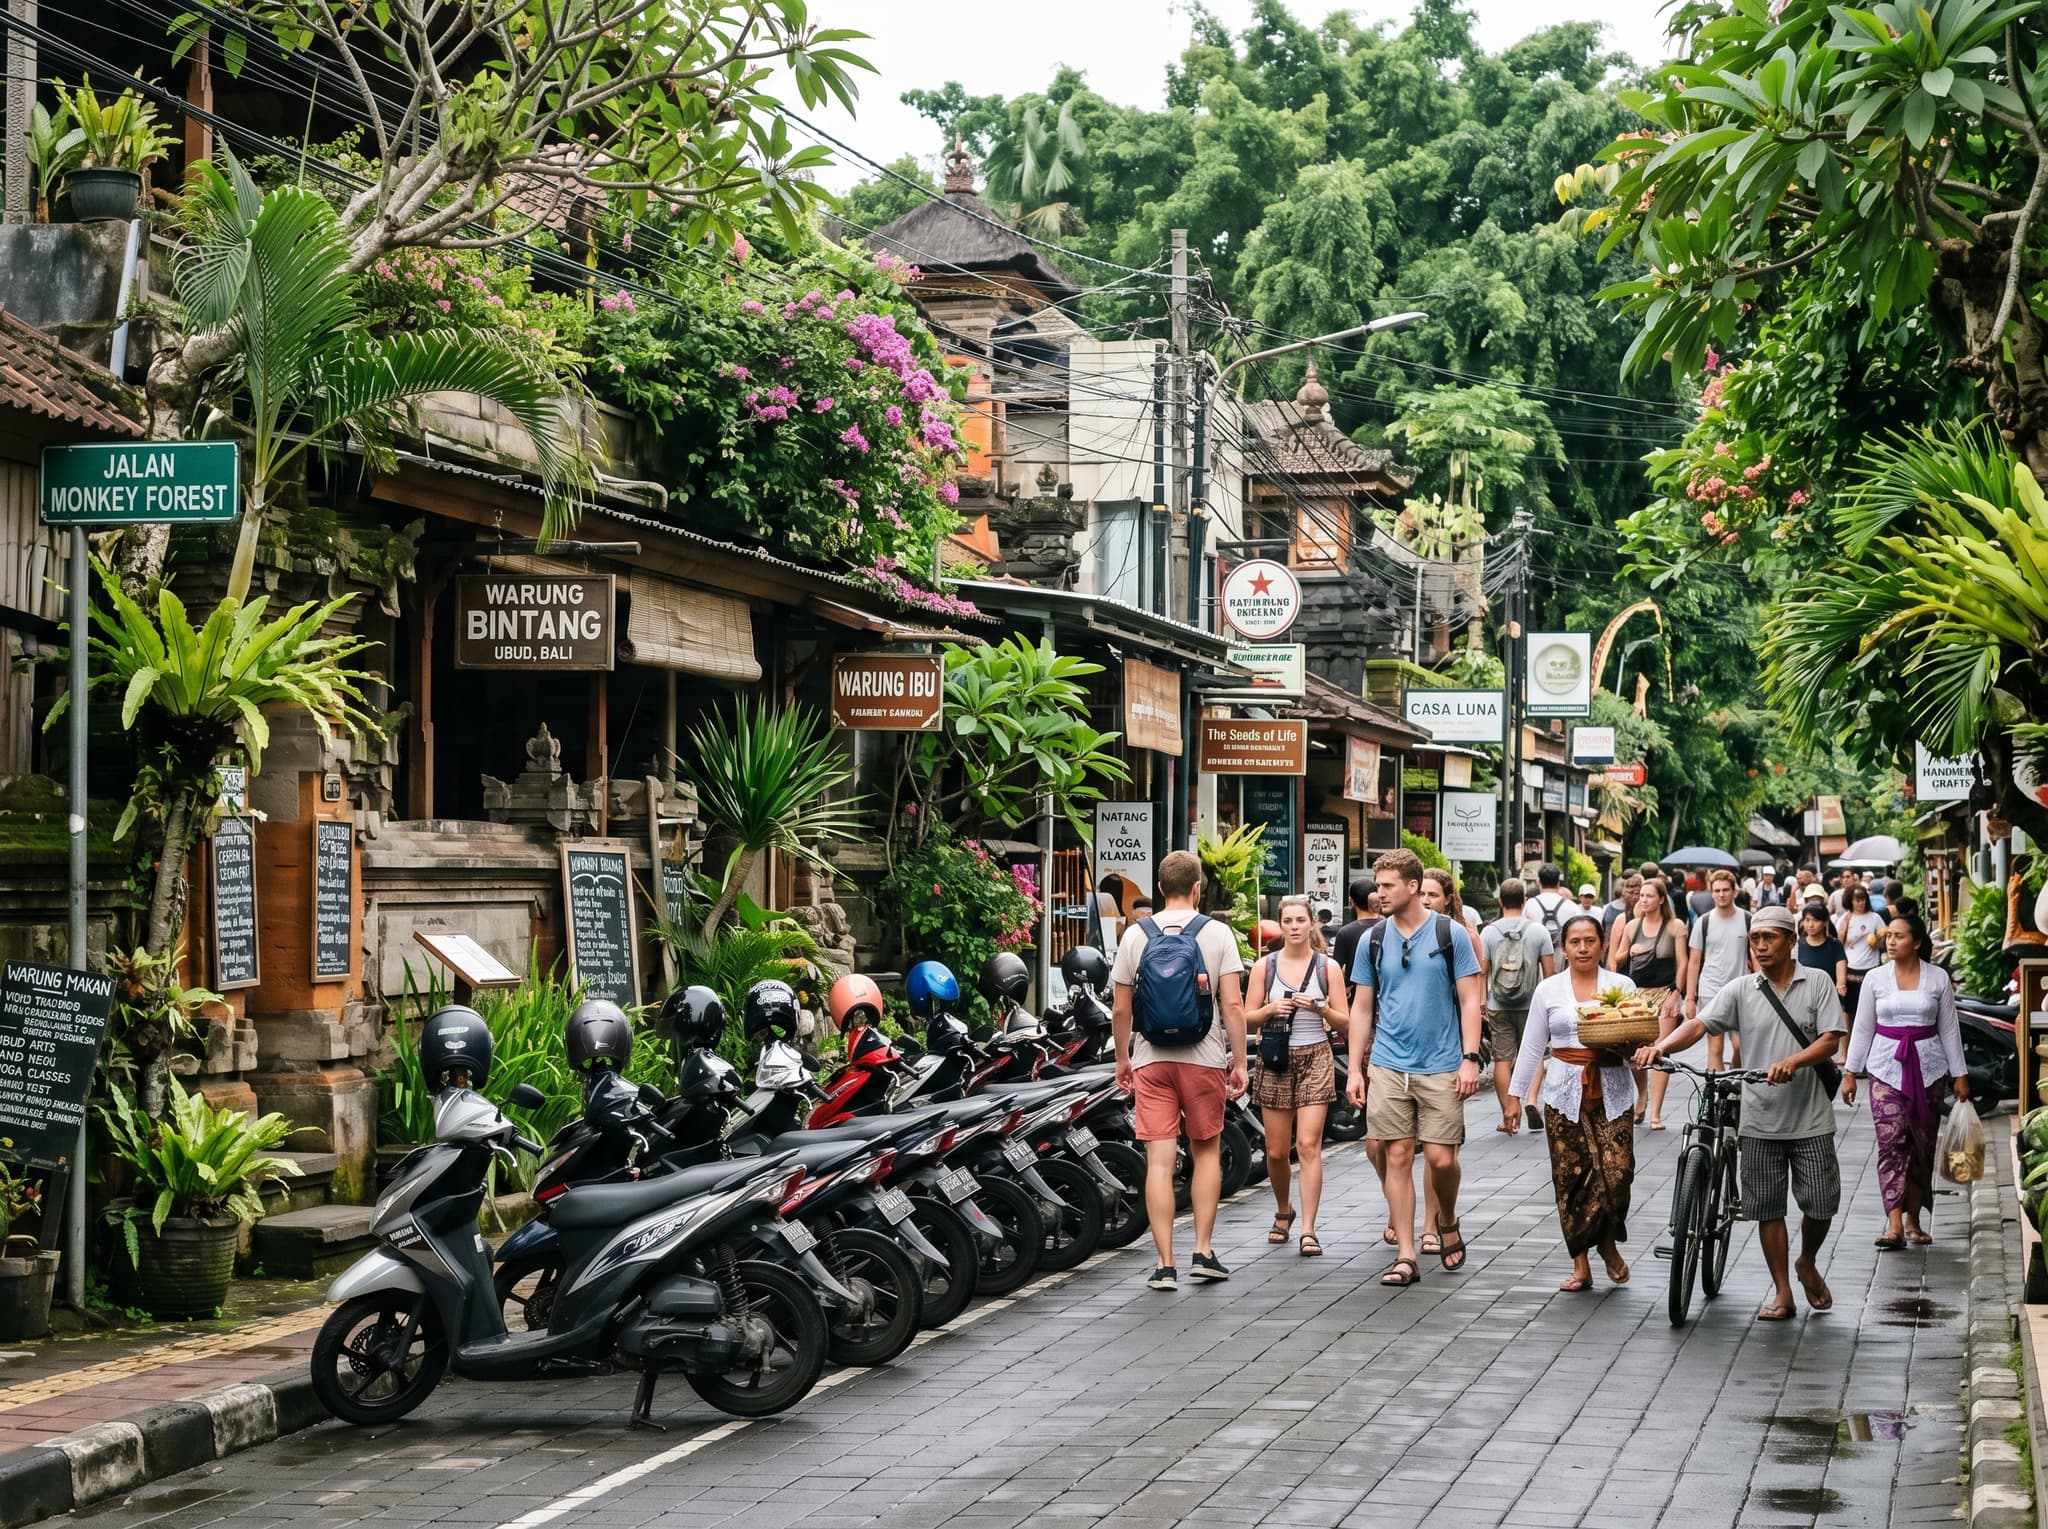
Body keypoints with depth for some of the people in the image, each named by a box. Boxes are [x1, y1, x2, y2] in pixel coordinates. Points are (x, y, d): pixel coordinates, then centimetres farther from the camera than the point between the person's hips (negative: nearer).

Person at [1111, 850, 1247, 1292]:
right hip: (1204, 1057, -1)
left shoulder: (1135, 935, 4)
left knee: (1159, 1161, -1)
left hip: (1150, 1059, 1)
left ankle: (1165, 1264, -3)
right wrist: (1239, 1061, 0)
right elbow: (1233, 1005, -6)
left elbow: (1120, 1009, 5)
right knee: (1206, 1152, 15)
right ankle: (1203, 1251, 11)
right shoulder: (1217, 933, -1)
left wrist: (1122, 1058, 17)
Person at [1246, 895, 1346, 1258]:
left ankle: (1308, 1230, -12)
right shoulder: (1265, 966, 6)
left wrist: (1321, 1009, -15)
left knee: (1308, 1145, -12)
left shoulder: (1327, 967, 3)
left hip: (1315, 1058, -2)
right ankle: (1284, 1211, 33)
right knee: (1277, 1151, 6)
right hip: (1275, 1060, 2)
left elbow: (1344, 1021, 4)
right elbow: (1247, 1019, 6)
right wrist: (1270, 1009, -13)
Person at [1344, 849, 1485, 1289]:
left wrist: (1470, 1058, -9)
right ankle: (1406, 1255, 5)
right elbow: (1362, 1008, 11)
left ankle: (1447, 1221, 26)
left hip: (1441, 1066, -2)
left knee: (1441, 1158, -4)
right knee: (1398, 1156, 1)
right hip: (1388, 1066, 2)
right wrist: (1354, 1069, 6)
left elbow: (1470, 1001, 0)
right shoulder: (1373, 939, 6)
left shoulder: (1450, 934, -1)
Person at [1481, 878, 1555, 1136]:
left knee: (1502, 1060, 4)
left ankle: (1508, 1116, 3)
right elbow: (1549, 972, -1)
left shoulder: (1489, 933, -1)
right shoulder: (1538, 931, -2)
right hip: (1531, 1005, 0)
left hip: (1497, 1007, 0)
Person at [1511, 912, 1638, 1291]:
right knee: (1572, 1177, -3)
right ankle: (1580, 1264, 5)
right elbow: (1532, 1047, 11)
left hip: (1612, 1093, 0)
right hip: (1565, 1095, 0)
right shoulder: (1548, 990, 8)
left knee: (1617, 1171, -11)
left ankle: (1609, 1242, 15)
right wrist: (1515, 1094, 9)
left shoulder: (1622, 986, 7)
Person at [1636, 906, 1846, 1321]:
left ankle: (1807, 1264, 32)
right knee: (1768, 1208, 4)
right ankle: (1782, 1293, 15)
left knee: (1820, 1203, 2)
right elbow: (1699, 1023, -10)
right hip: (1761, 1120, 1)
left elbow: (1829, 1040, -9)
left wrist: (1792, 1062, -28)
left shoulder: (1817, 984, -1)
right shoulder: (1741, 991, 2)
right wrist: (1661, 1047, -29)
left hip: (1811, 1118, -1)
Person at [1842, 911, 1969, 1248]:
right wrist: (1850, 1072, 4)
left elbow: (1949, 1029, 6)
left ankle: (1913, 1220, 16)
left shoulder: (1938, 979, 2)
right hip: (1887, 1068, -1)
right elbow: (1862, 1028, 7)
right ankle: (1894, 1224, -20)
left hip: (1927, 1068, 1)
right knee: (1891, 1141, -13)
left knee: (1922, 1145, 4)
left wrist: (1959, 1074, 5)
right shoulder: (1875, 979, 3)